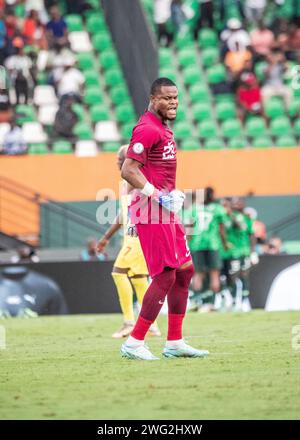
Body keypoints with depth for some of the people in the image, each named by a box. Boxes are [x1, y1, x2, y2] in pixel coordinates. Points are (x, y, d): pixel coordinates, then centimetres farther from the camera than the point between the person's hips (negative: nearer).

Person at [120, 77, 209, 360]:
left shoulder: (162, 128, 17)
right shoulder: (148, 129, -15)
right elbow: (128, 170, -22)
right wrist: (159, 196, -22)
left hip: (166, 213, 10)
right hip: (153, 214, -10)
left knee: (184, 270, 13)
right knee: (165, 276, -11)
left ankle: (174, 343, 18)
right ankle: (134, 344, -7)